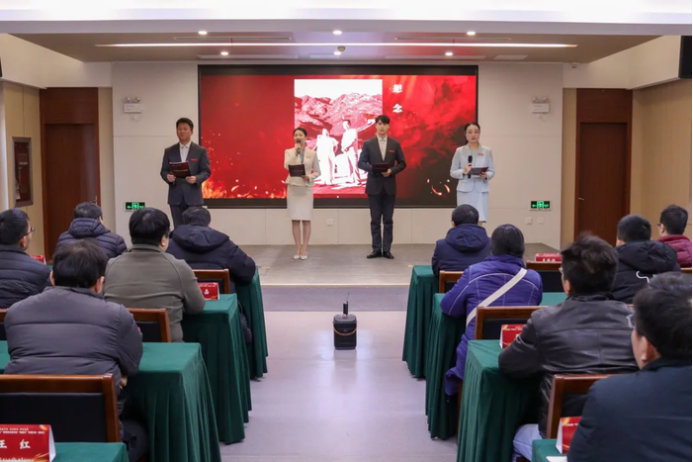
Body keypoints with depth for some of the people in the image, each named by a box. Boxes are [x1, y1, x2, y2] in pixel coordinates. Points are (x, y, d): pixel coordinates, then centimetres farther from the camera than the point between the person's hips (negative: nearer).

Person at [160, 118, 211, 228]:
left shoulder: (201, 151, 4)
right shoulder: (169, 151, 11)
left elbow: (206, 171, 0)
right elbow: (164, 171, 9)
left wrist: (196, 178, -20)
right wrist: (168, 177, -15)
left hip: (193, 197, -2)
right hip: (176, 197, 2)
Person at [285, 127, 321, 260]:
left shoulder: (312, 153, 3)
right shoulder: (289, 152, 4)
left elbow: (318, 171, 6)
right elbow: (287, 166, -15)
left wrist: (309, 177, -13)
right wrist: (296, 152, -16)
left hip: (306, 188, -1)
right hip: (293, 187, 1)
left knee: (306, 219, -1)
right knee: (295, 219, 1)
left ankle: (304, 249, 5)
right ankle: (298, 248, 8)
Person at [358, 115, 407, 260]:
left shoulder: (395, 144, 5)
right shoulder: (368, 144, 3)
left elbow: (402, 164, 5)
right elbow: (361, 163, 0)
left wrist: (391, 171, -13)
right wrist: (373, 168, -18)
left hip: (389, 186, 1)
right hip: (374, 186, 0)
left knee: (388, 220, 3)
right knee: (375, 220, 3)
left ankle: (387, 249, 7)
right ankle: (376, 249, 8)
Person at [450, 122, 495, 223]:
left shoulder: (487, 151, 6)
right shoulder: (459, 151, 3)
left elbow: (492, 171, 7)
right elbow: (453, 172, 5)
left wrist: (486, 175, -15)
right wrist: (463, 171, -14)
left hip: (481, 190, 1)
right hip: (465, 190, 0)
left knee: (480, 221, -5)